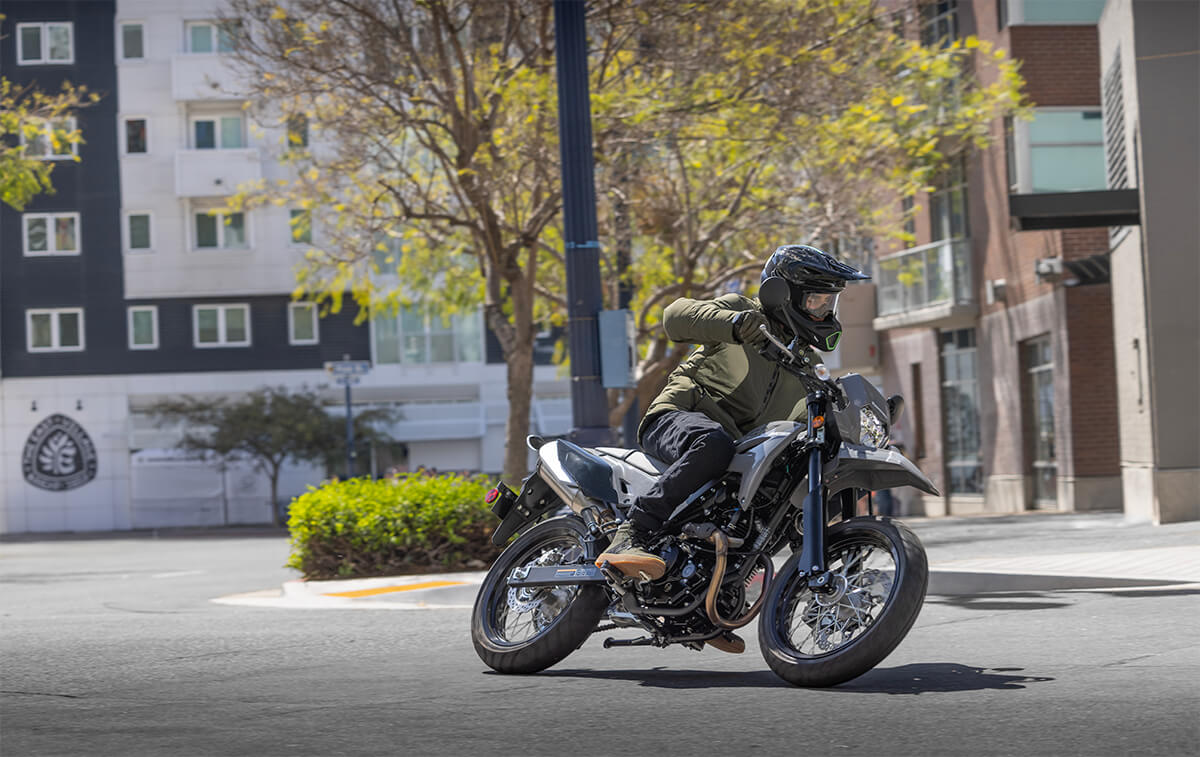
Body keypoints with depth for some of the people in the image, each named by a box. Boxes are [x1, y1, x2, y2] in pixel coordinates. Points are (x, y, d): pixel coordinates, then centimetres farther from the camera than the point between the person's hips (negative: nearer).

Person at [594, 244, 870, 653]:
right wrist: (735, 324, -32)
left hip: (744, 446, 8)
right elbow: (676, 315, -14)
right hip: (678, 416, -8)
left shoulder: (808, 366, 24)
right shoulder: (741, 310, 4)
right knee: (714, 443, -39)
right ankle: (629, 537, -46)